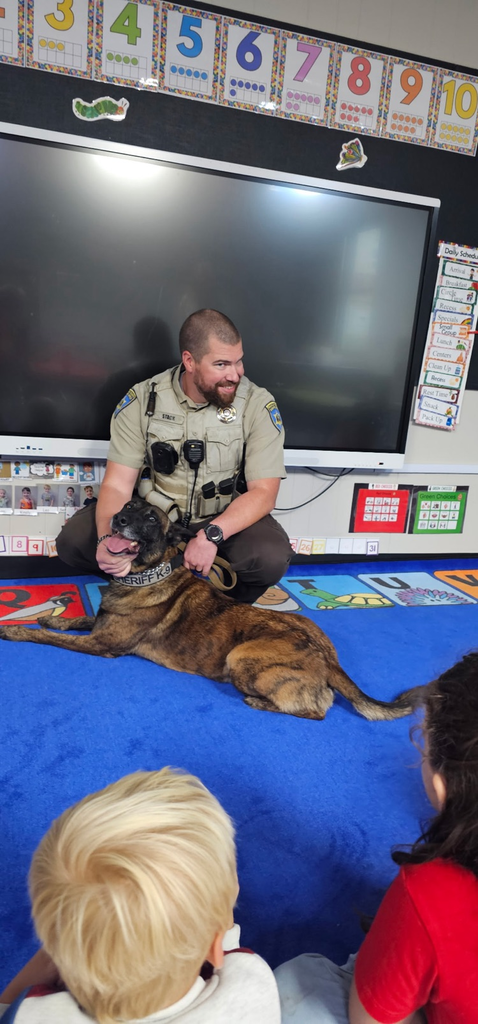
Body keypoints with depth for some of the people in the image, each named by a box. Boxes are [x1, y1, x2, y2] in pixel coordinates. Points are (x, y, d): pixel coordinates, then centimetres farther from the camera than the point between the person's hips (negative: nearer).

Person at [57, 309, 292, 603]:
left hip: (227, 519, -1)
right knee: (72, 541, -18)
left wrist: (212, 535, -33)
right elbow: (118, 485, -12)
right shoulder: (142, 399, -11)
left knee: (273, 557, -31)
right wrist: (107, 537, -34)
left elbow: (264, 491, -16)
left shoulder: (258, 405, -14)